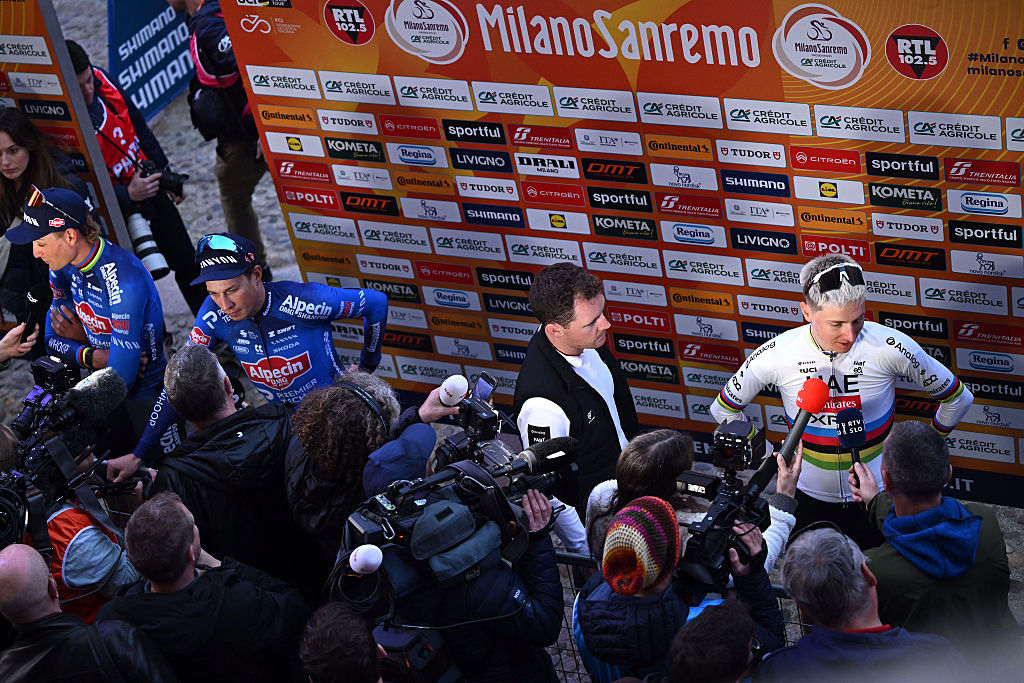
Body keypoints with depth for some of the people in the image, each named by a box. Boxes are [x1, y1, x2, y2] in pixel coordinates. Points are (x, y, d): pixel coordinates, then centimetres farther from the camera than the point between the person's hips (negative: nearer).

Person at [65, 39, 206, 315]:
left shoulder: (101, 79, -10)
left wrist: (165, 172, 12)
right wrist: (128, 195, -33)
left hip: (149, 186, 7)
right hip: (117, 208, -6)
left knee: (186, 261, 18)